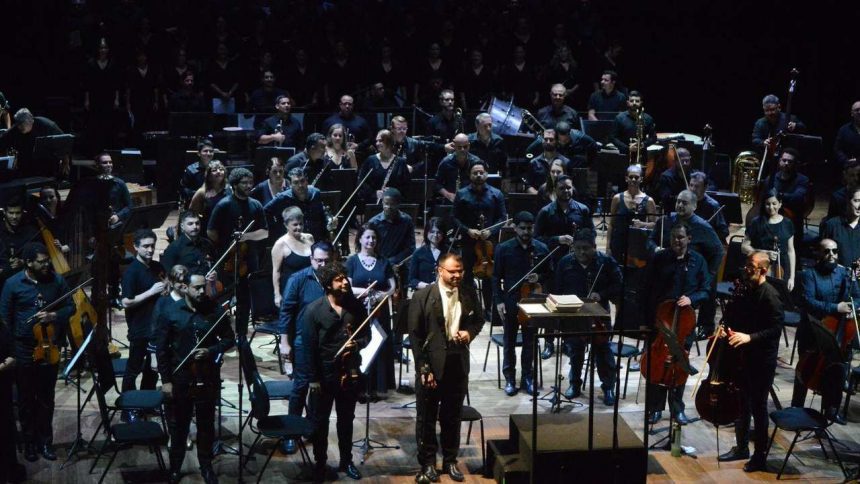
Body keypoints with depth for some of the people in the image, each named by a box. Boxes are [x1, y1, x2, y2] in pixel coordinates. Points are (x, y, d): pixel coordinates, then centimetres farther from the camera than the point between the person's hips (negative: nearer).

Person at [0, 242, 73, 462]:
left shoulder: (57, 280, -4)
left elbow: (70, 307, 5)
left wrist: (54, 316, -15)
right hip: (24, 351, -1)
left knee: (46, 399, 11)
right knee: (26, 399, 11)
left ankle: (45, 441, 24)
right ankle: (29, 442, 25)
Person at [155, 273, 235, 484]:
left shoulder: (214, 311, -3)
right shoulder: (170, 313, -5)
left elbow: (229, 339, 6)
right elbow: (161, 348, -3)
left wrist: (211, 351, -13)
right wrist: (166, 380, -7)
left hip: (208, 379, 1)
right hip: (179, 379, -1)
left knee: (206, 425, 13)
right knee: (178, 426, 10)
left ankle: (206, 466, 28)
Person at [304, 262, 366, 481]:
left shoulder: (356, 306, -2)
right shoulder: (314, 310, -12)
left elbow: (366, 334, 8)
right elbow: (310, 347, -11)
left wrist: (357, 344, -16)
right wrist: (313, 379, -12)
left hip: (350, 372, 3)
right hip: (324, 374, -3)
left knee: (346, 419, 16)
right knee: (320, 421, 10)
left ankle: (346, 461, 31)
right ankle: (320, 463, 24)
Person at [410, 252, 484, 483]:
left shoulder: (469, 294, 0)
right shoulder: (422, 296, -11)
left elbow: (478, 319, 16)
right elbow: (415, 334, -10)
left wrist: (470, 333, -8)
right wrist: (423, 368, -14)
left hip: (458, 363, 3)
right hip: (431, 363, -3)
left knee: (453, 415, 15)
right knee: (427, 417, 7)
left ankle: (450, 460, 28)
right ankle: (427, 463, 20)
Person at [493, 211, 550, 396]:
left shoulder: (541, 248, 0)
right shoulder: (504, 248, -5)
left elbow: (549, 273, 10)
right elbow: (496, 277, -2)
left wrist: (539, 277, -12)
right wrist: (498, 301, -8)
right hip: (510, 301, -1)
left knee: (530, 341, 9)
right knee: (509, 341, 8)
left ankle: (528, 377, 21)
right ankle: (509, 378, 19)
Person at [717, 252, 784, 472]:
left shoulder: (770, 295, -17)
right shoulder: (745, 290, 6)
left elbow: (776, 328, -21)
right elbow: (733, 314, 19)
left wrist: (750, 337, -29)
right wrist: (726, 328, 0)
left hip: (762, 359, -7)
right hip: (742, 355, 7)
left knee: (758, 406, 2)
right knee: (741, 403, 16)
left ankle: (760, 455, 14)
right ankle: (741, 447, 31)